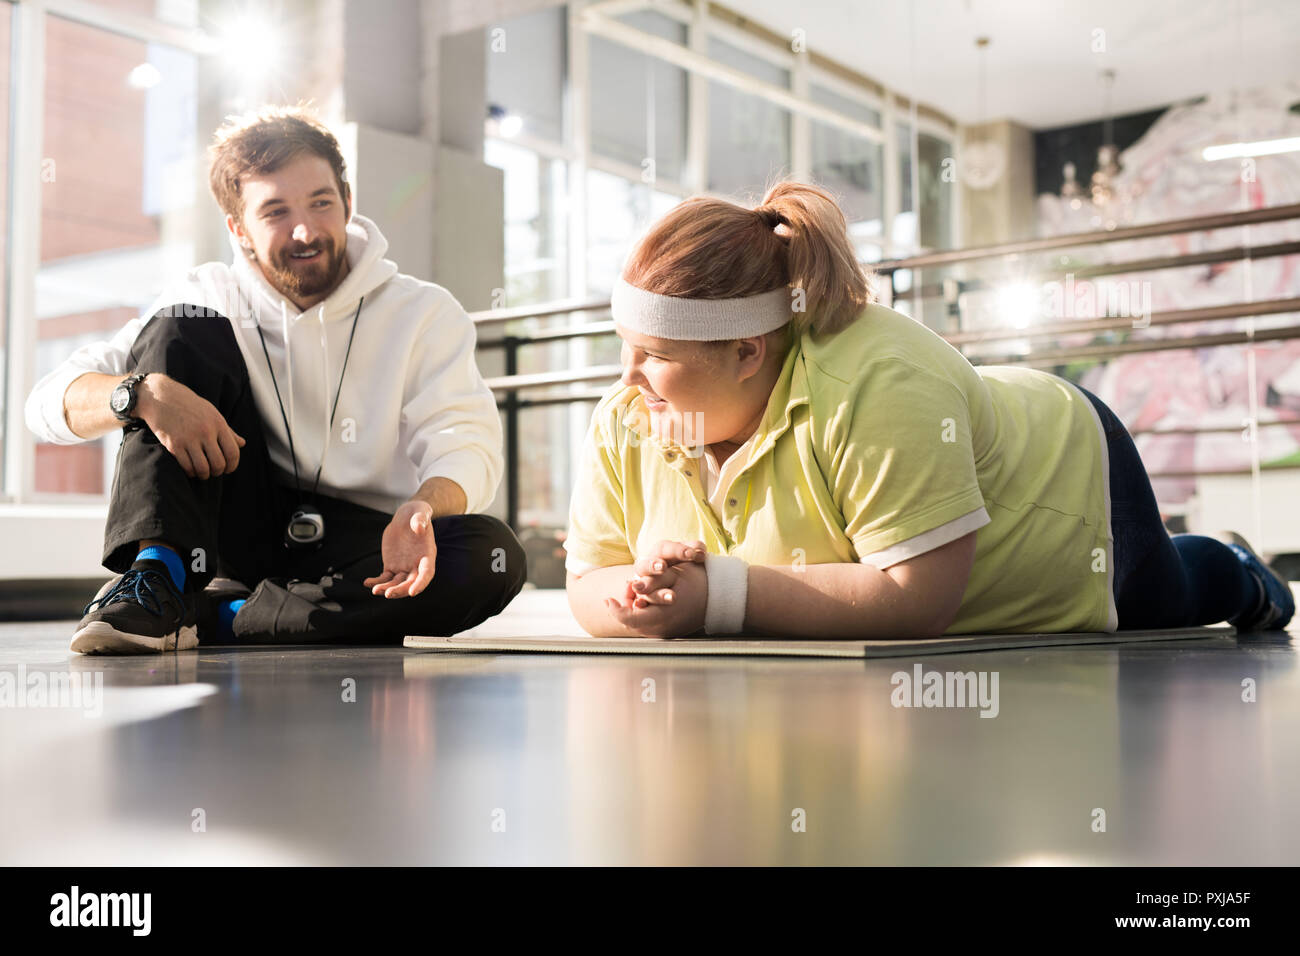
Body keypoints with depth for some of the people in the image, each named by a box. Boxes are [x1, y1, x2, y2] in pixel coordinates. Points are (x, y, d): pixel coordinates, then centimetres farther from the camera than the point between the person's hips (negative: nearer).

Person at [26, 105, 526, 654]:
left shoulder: (424, 314, 1)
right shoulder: (208, 300, 4)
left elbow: (465, 442, -12)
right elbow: (48, 403, -4)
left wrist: (423, 509, -37)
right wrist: (145, 394, -27)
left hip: (361, 551, 0)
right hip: (242, 537, 1)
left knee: (494, 557, -32)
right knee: (182, 326, -10)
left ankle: (216, 615, -25)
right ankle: (155, 576, -24)